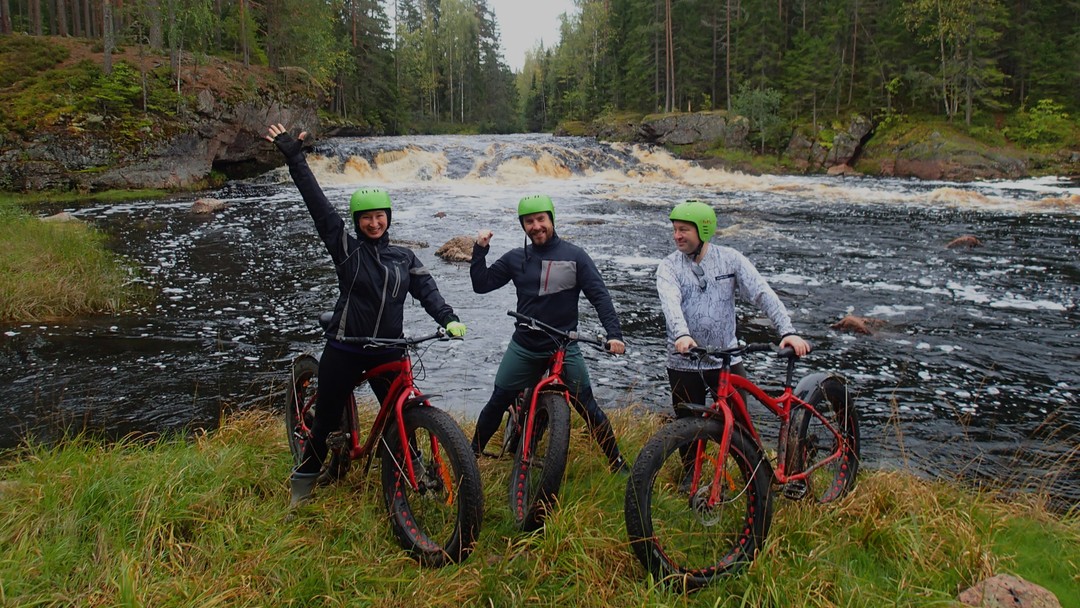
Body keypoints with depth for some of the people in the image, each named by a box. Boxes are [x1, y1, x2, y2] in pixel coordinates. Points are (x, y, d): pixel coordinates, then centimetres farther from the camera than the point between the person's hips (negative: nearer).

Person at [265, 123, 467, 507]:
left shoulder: (404, 257, 7)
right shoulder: (346, 248, -3)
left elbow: (426, 289, -1)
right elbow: (318, 205, -9)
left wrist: (449, 319, -19)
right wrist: (295, 159, -12)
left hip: (387, 350, 2)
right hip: (344, 349, -2)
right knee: (328, 420, 7)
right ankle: (303, 481, 28)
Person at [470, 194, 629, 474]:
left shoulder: (575, 256, -3)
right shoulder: (515, 258, 4)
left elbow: (600, 296, -6)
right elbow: (481, 284, 5)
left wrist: (614, 333, -18)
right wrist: (480, 250, -7)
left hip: (564, 347, -2)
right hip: (523, 347, 3)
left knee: (588, 407, -3)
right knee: (497, 403, 7)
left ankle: (617, 463, 11)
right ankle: (471, 455, 24)